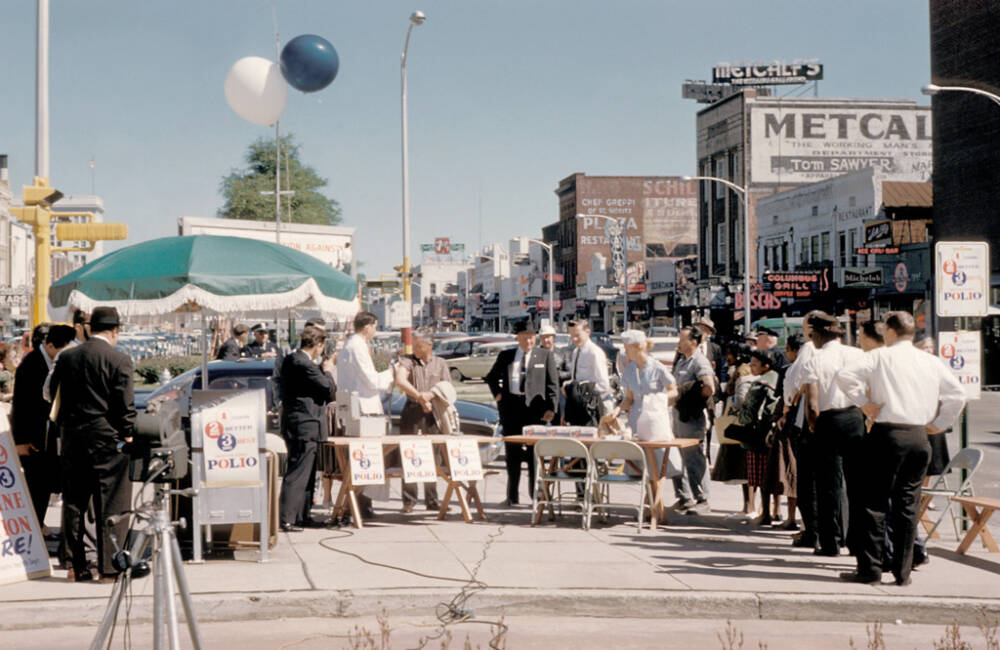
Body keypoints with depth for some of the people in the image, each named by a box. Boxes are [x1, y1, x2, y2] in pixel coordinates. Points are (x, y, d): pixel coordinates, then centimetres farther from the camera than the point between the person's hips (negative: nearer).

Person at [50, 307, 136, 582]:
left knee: (73, 504, 12)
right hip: (107, 439, -5)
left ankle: (77, 566, 16)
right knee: (111, 505, 1)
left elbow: (55, 397, 12)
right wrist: (128, 435, 1)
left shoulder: (66, 358, 6)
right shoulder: (119, 360, -9)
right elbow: (125, 405, -9)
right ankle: (109, 567, 0)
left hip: (73, 438, 5)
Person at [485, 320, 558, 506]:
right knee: (512, 454, 6)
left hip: (535, 408, -2)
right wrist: (497, 394, 8)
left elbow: (552, 384, 1)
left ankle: (536, 495, 7)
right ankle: (512, 496, 12)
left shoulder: (545, 356, 5)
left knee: (535, 454, 0)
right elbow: (491, 377, 24)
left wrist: (550, 408, -9)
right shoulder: (505, 356, 11)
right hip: (511, 407, 2)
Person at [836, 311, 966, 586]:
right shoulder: (932, 362, 10)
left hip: (888, 433, -4)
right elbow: (958, 394, 10)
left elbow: (844, 376, -12)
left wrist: (864, 403, -3)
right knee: (908, 504, 8)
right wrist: (938, 424, 13)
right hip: (919, 436, 4)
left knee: (875, 502, 1)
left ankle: (870, 568, -1)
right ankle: (903, 571, 9)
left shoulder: (880, 356, -1)